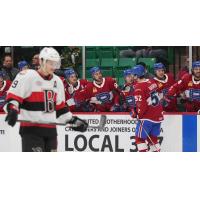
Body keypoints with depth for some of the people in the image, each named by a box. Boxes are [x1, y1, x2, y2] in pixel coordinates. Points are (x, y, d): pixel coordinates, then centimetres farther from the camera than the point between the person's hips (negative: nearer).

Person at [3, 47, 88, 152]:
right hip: (31, 129, -8)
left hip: (50, 129, 8)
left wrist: (74, 121, 17)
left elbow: (60, 107, 22)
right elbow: (13, 96, -13)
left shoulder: (57, 81, 15)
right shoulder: (27, 76, -9)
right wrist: (12, 111, -30)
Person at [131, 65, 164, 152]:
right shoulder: (152, 82, 5)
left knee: (140, 138, 4)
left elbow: (141, 104, -19)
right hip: (158, 115, 8)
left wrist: (138, 114, -4)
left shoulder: (139, 87, -17)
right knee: (152, 138, 18)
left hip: (147, 118, -8)